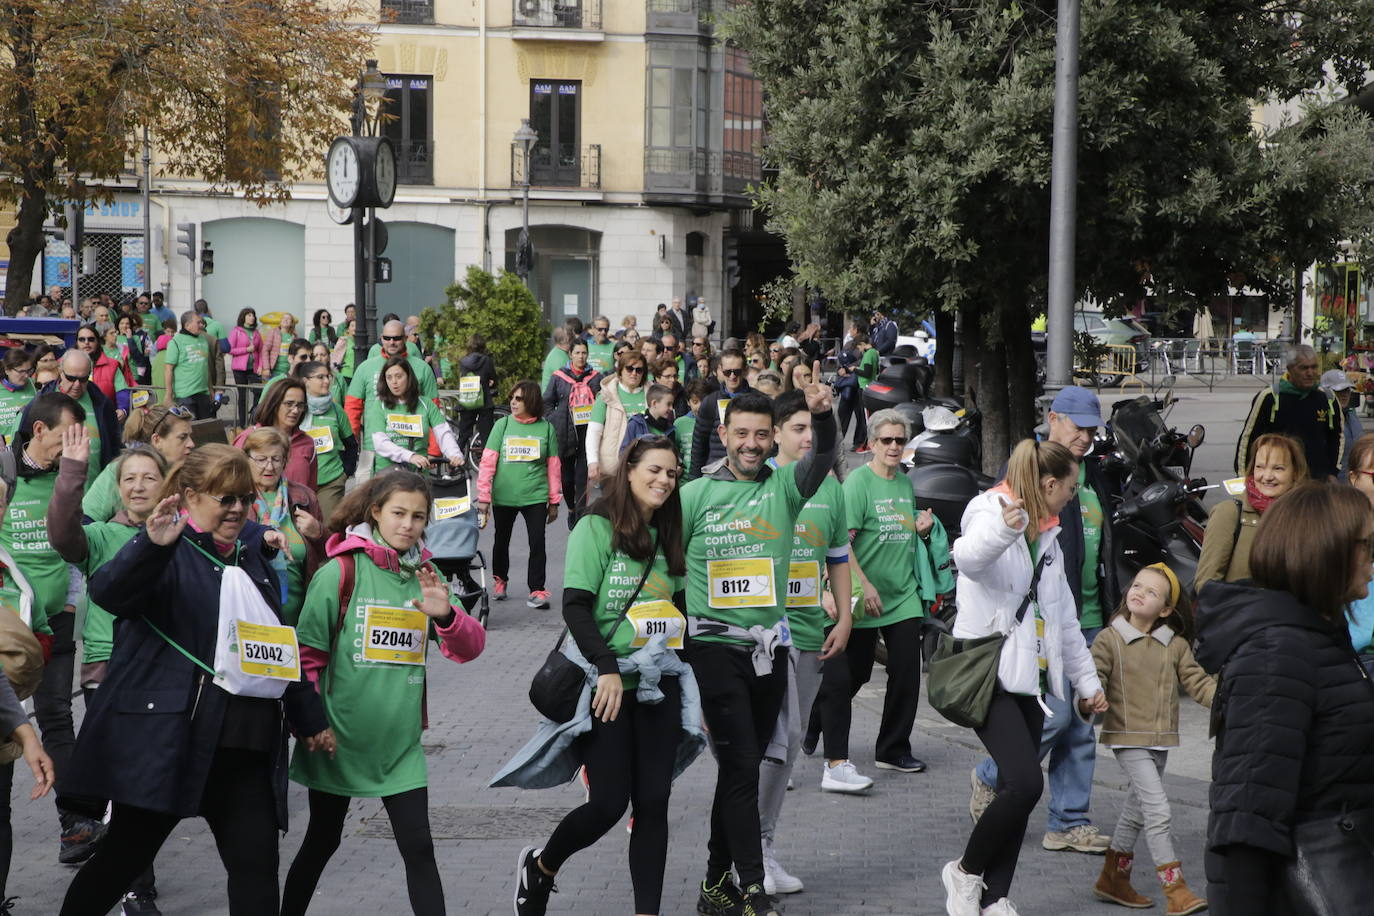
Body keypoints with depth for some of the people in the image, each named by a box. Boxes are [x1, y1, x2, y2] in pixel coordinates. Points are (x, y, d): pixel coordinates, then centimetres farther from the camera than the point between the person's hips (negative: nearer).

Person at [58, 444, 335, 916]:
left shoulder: (252, 559, 17)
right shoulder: (167, 553, -6)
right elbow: (107, 592, -27)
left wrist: (310, 718, 27)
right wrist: (152, 545, -45)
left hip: (245, 751, 6)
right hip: (166, 740, -6)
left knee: (256, 867, 0)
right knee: (125, 856, 2)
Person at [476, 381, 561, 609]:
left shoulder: (546, 428, 1)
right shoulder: (502, 425, -1)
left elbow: (553, 466, 5)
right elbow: (488, 462, -2)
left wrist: (554, 501, 6)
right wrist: (483, 496, -7)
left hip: (535, 496, -1)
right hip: (503, 496, 1)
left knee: (537, 543, -8)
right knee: (501, 540, 15)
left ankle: (537, 590, -2)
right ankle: (499, 579, 36)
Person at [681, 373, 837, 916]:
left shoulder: (785, 486, 5)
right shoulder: (696, 494, -1)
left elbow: (822, 458, -14)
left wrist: (823, 416, -33)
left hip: (769, 645, 4)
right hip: (715, 644, -4)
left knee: (740, 768, 12)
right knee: (742, 766, -9)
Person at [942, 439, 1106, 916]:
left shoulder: (1047, 537, 19)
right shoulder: (990, 513, -8)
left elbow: (1064, 619, 26)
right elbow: (969, 559, -34)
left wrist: (1087, 680, 24)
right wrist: (1003, 529, -54)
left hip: (1030, 677, 9)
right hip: (989, 674, -9)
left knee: (1018, 788, 5)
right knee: (1025, 783, -19)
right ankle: (966, 871, 1)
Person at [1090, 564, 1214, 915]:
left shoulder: (1175, 645, 6)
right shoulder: (1110, 639, -5)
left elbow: (1198, 682, 7)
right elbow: (1094, 678, -10)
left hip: (1160, 740, 6)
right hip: (1128, 738, -6)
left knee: (1137, 808, 17)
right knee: (1157, 809, -15)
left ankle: (1113, 878, 32)